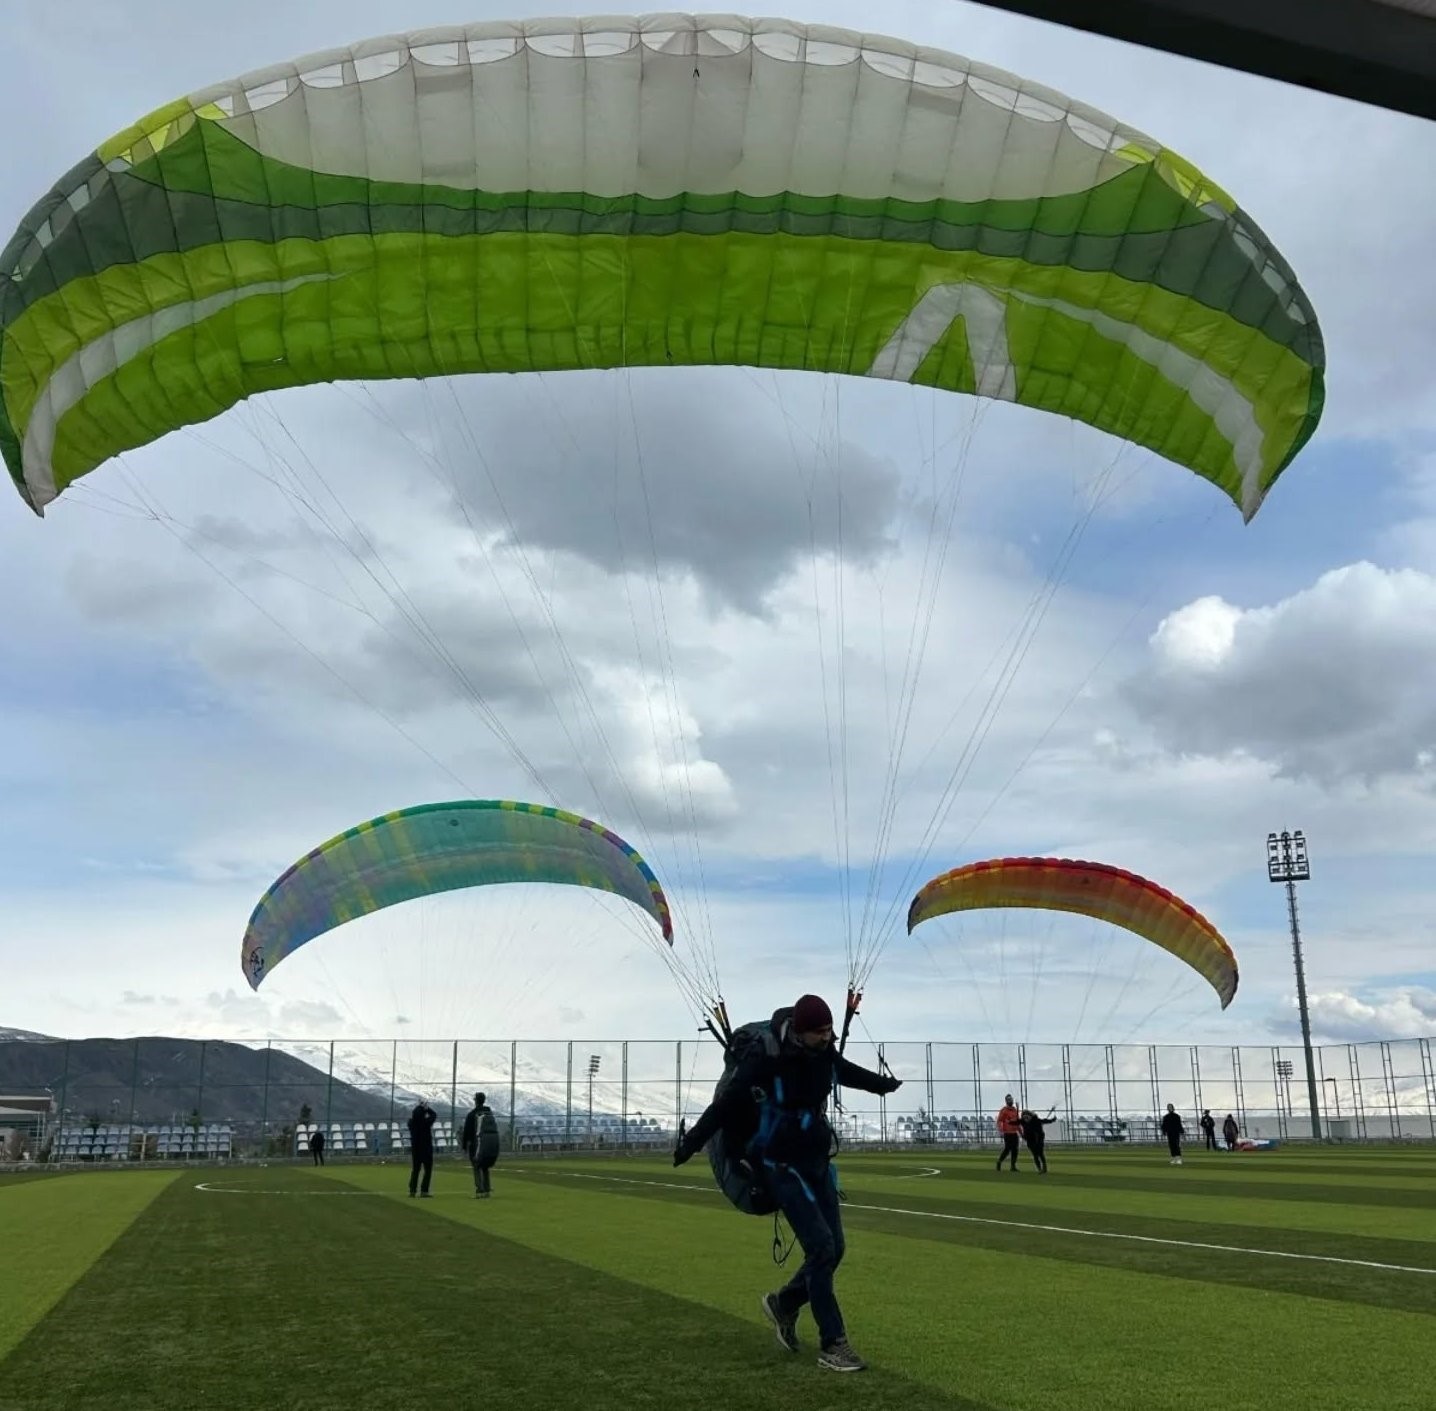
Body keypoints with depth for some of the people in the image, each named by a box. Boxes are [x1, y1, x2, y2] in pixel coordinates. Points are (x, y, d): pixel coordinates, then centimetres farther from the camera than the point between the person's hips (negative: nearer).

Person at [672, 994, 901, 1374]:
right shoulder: (766, 1058, -24)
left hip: (818, 1161, 7)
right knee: (820, 1246, -15)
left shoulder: (824, 1052, -5)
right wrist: (689, 1144, -16)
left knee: (834, 1248, 5)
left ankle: (784, 1303, 29)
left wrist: (884, 1084, 36)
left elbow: (849, 1072, 19)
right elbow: (727, 1104, -19)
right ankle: (832, 1345, -4)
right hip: (782, 1166, -7)